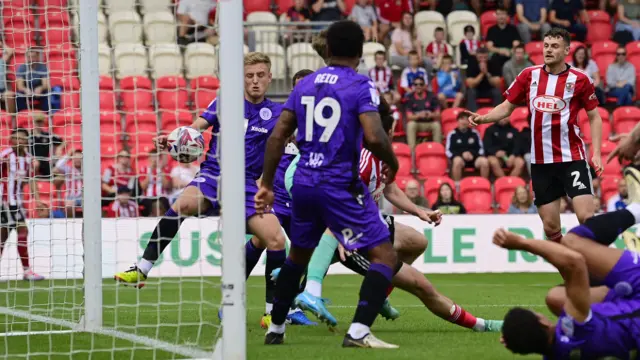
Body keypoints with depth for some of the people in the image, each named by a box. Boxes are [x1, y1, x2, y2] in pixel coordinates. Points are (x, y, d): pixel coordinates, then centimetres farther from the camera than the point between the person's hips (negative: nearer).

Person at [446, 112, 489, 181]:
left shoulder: (474, 133, 15)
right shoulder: (452, 134, 8)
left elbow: (481, 149, 18)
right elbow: (448, 151, 5)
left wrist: (473, 154, -5)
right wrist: (462, 154, -10)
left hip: (474, 157, 2)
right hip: (459, 157, -2)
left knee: (484, 161, -30)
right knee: (457, 161, -38)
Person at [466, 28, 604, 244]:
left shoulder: (580, 79, -4)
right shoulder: (529, 75, 4)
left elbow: (594, 116, 3)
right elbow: (507, 107, 11)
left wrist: (596, 153, -6)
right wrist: (482, 118, -7)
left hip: (572, 158, -3)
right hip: (541, 161, 3)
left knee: (586, 217, -16)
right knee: (550, 226, 6)